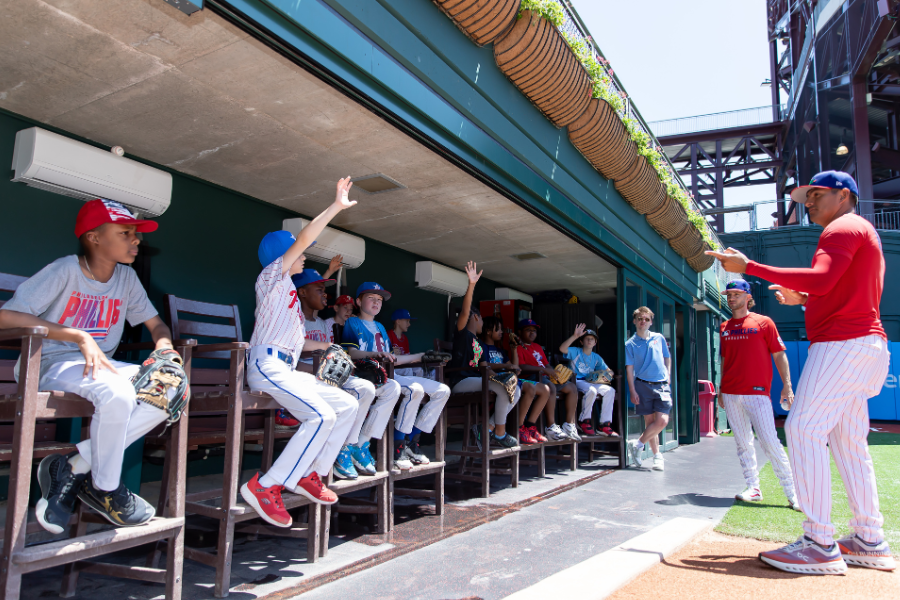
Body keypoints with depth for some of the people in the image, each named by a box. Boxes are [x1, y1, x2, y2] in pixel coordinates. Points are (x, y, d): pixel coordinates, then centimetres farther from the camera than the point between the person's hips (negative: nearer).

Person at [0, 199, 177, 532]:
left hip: (102, 366, 7)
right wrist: (80, 337, -25)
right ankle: (105, 489, -11)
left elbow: (156, 324, 15)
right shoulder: (65, 271, -10)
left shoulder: (127, 278, 9)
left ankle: (73, 465, -13)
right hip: (52, 365, -6)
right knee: (117, 394, -37)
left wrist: (164, 349, -10)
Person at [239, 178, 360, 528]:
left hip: (287, 370, 10)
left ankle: (310, 475, 2)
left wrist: (320, 345, 25)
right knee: (321, 416, -27)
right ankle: (266, 487, -23)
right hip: (266, 365, -10)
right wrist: (337, 207, -10)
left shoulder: (288, 290, 26)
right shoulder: (271, 276, 1)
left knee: (347, 404, 2)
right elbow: (303, 239, -12)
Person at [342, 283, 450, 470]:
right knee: (415, 389, -34)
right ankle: (397, 448, -24)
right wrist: (376, 354, -32)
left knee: (443, 391, -2)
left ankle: (410, 443, -4)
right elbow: (352, 352, -12)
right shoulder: (353, 323, 6)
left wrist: (422, 356, 27)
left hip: (389, 376, 8)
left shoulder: (380, 327, 29)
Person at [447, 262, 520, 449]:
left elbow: (484, 365, 19)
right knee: (504, 389, -26)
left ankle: (488, 428, -4)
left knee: (516, 391, -2)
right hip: (461, 382, -9)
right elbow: (465, 312, -17)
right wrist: (471, 285, -29)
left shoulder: (478, 343, 26)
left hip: (476, 381, 9)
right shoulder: (462, 333, 1)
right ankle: (499, 434, -12)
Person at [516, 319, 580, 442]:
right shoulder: (518, 347, -1)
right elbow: (521, 367, -15)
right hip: (529, 378, -9)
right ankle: (551, 427, -34)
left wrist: (554, 372, 3)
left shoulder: (538, 347, 28)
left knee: (572, 387, 0)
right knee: (550, 387, -37)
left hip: (544, 377, 10)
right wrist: (543, 369, -21)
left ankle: (569, 425, -4)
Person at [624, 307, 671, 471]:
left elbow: (667, 358, 20)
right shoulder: (630, 344, 2)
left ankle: (637, 444, 6)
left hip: (661, 385, 2)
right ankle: (657, 456, 15)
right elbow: (629, 369, 0)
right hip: (643, 385, -2)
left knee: (662, 421, -11)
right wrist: (632, 391, -5)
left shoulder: (659, 338, 9)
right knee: (650, 421, 2)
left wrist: (668, 374, 7)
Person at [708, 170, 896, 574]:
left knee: (803, 429, -15)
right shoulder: (861, 234, 27)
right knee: (848, 442, 12)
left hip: (843, 344, -11)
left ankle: (820, 544, -15)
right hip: (864, 344, 11)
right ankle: (870, 543, 16)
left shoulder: (845, 227, -6)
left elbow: (822, 279, -24)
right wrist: (803, 298, 21)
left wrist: (749, 267, -26)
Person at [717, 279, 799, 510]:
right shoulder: (724, 328, 14)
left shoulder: (764, 322, 2)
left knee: (770, 441, -9)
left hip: (757, 392, -5)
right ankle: (753, 489, 14)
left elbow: (779, 355, 0)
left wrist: (787, 386, -7)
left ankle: (792, 492, 0)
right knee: (742, 443, 7)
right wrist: (721, 390, 17)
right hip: (730, 394, 5)